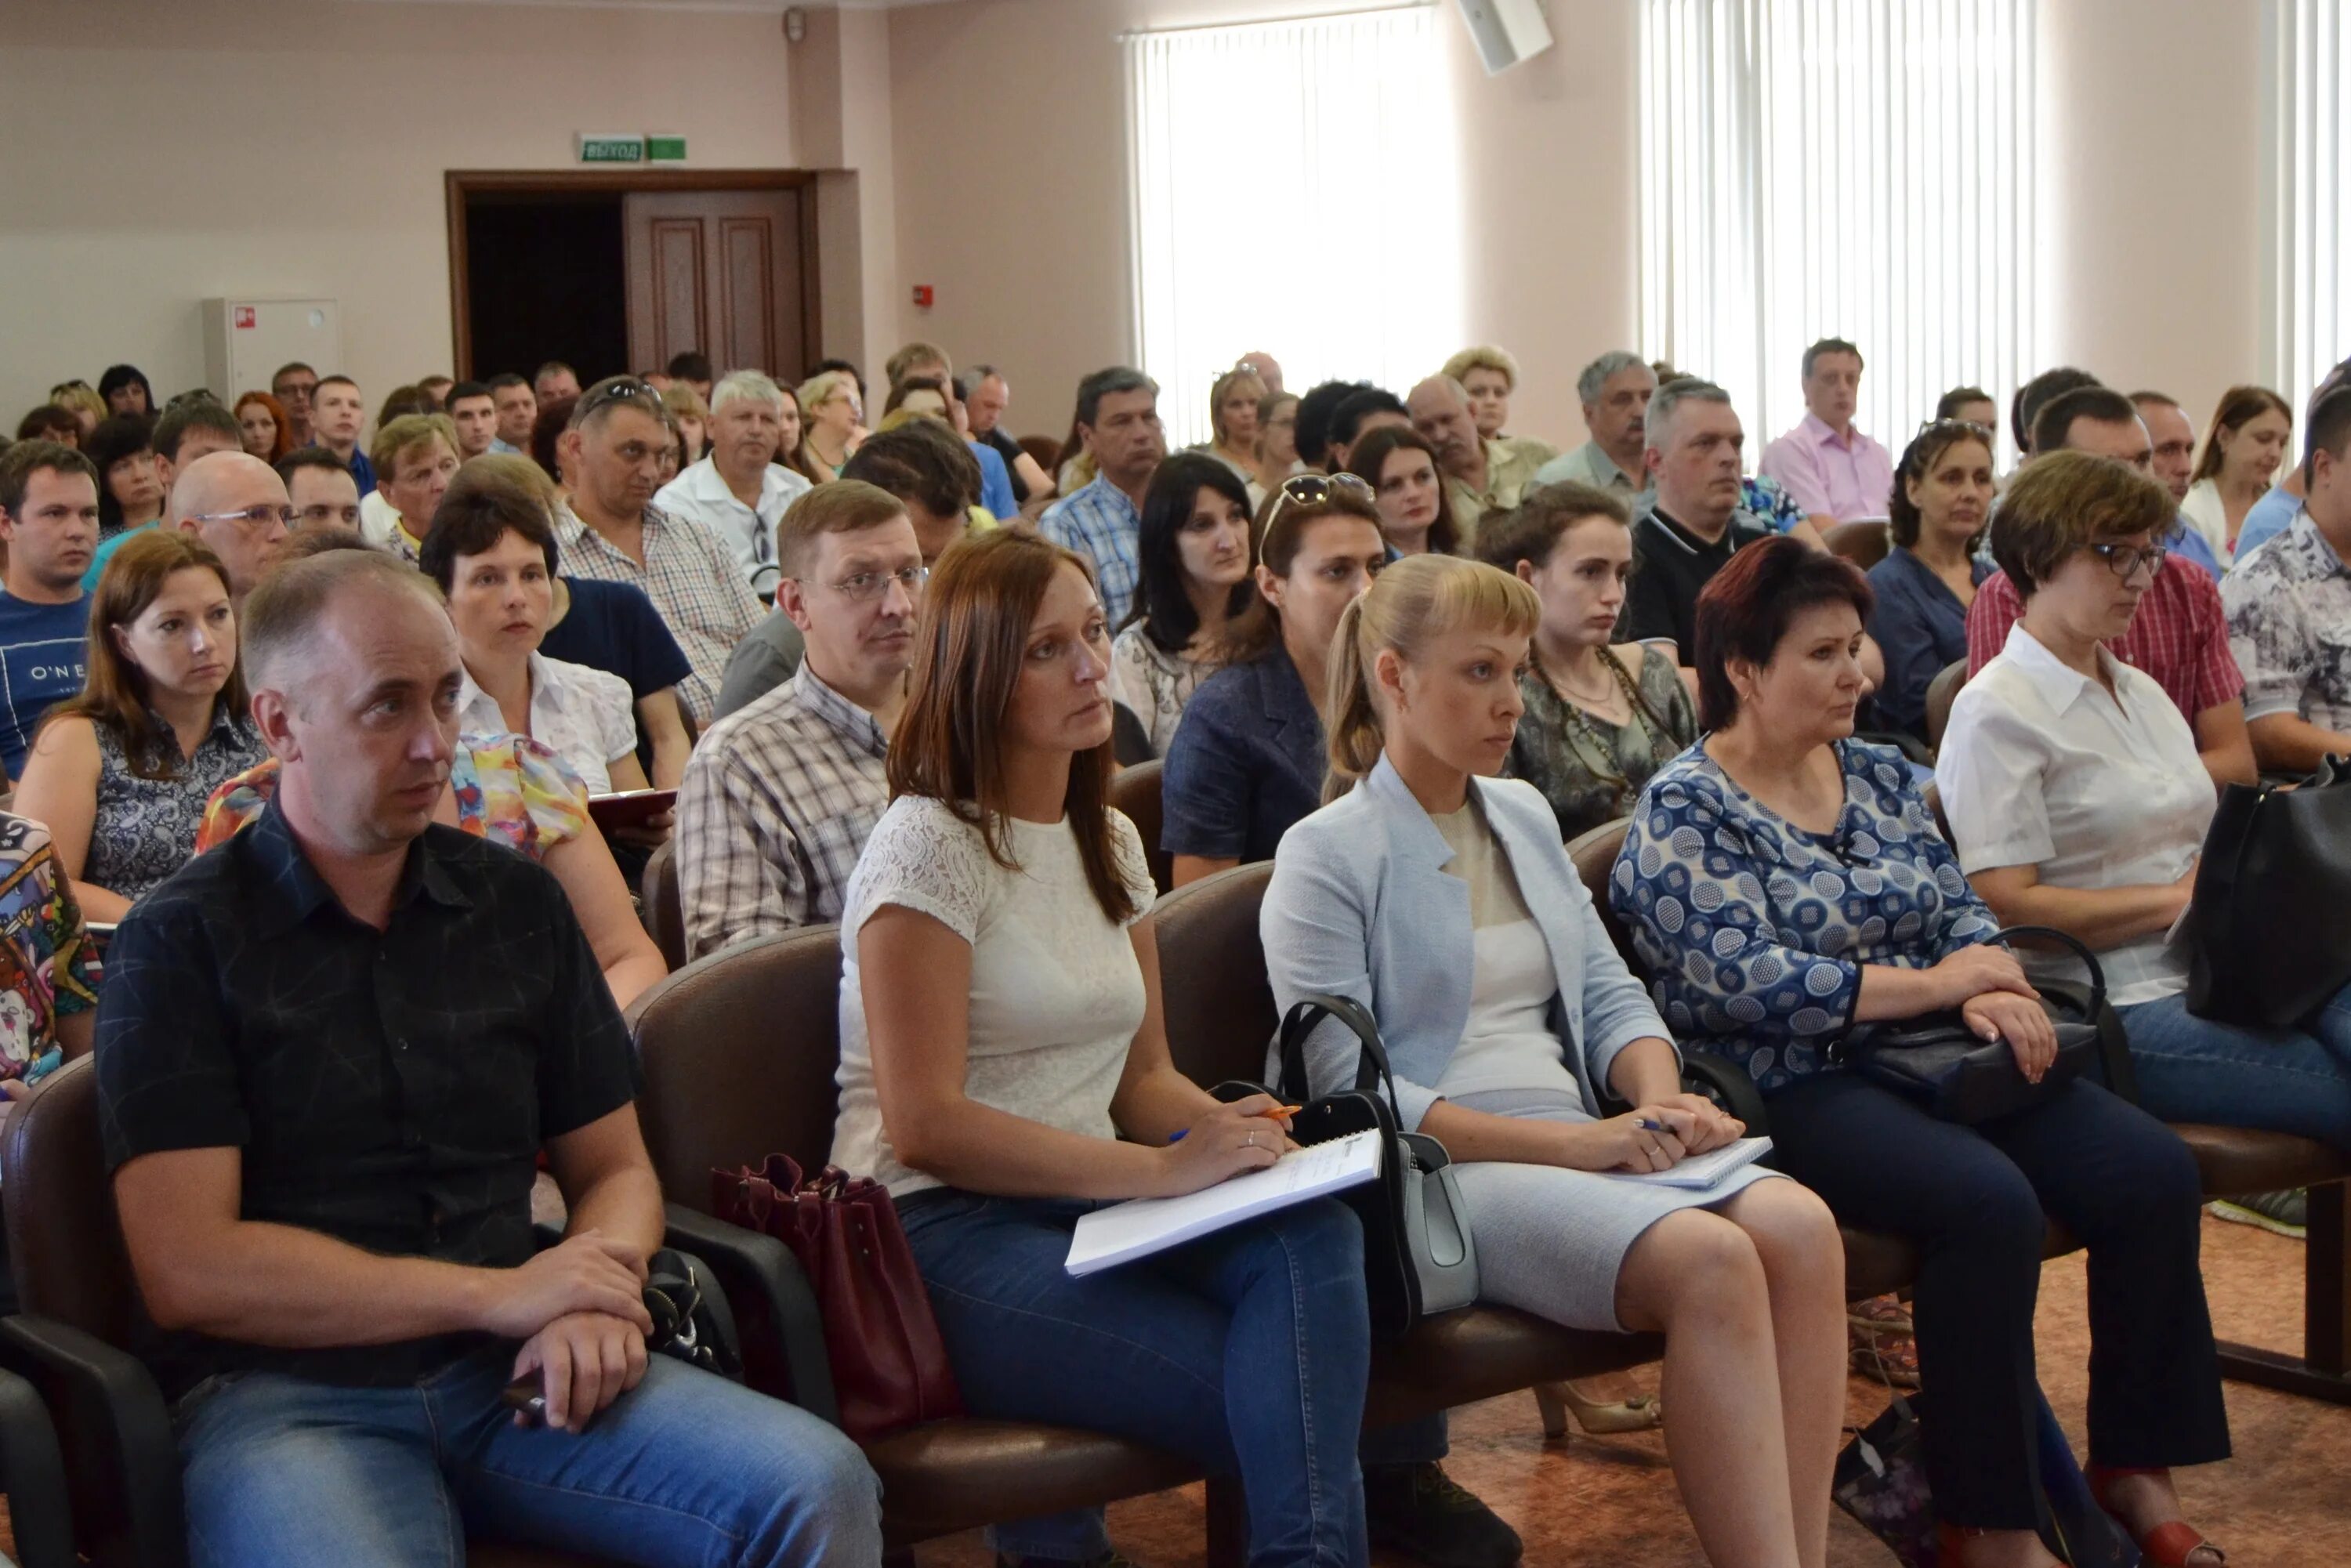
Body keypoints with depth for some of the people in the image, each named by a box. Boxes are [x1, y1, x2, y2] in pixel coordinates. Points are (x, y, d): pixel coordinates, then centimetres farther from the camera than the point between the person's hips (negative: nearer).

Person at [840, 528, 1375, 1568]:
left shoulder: (1109, 842, 17)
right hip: (945, 1234, -7)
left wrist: (1235, 1132, -7)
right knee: (1280, 1405, -28)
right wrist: (1162, 1169, -19)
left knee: (1313, 1233, -27)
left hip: (1083, 1208, 7)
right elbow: (924, 1123, -14)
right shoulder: (928, 846, -7)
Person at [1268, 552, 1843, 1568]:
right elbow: (1349, 1091, -11)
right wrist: (1571, 1144, -17)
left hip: (1582, 1148, 7)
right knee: (1710, 1259, -31)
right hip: (1438, 1172, -6)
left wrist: (1659, 1103, -6)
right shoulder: (1326, 856, -3)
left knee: (1801, 1227, -23)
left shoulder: (1523, 815, 20)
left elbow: (1609, 994, 18)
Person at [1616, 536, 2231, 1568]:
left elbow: (1960, 911, 14)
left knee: (2153, 1172, -13)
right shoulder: (1684, 811, -6)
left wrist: (1997, 997, -10)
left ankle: (2136, 1472, 1)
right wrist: (1937, 985, -12)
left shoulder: (1878, 774, 16)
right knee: (1988, 1201, -32)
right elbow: (1743, 979, -17)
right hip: (1792, 1087, -7)